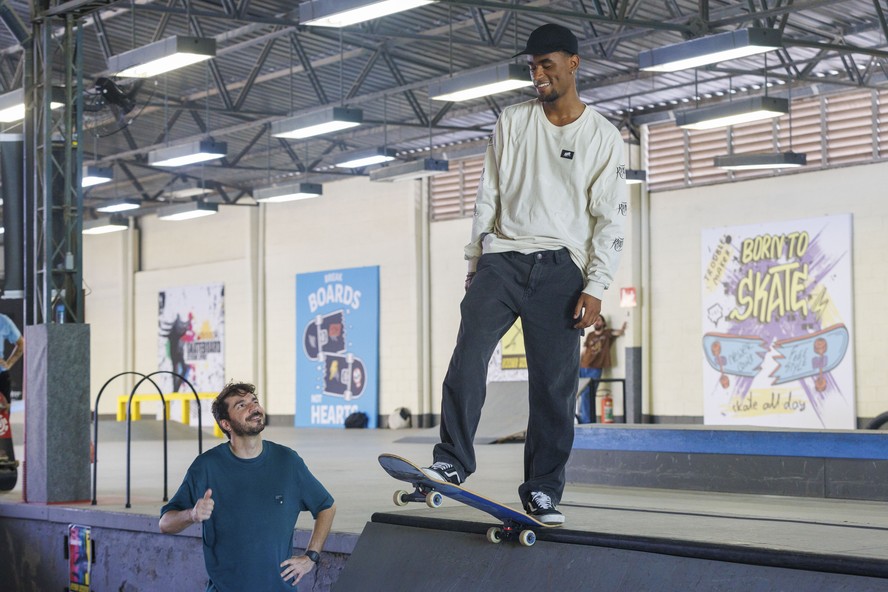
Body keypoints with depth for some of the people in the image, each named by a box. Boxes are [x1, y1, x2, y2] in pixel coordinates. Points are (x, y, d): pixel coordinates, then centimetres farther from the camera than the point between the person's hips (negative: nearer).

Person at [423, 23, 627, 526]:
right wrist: (475, 262, 8)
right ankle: (452, 462, -15)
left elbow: (611, 218, 1)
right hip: (503, 258, 1)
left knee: (556, 384, -3)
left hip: (561, 268, -1)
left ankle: (543, 491, 5)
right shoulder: (512, 122, 11)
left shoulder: (603, 137, 5)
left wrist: (595, 287, -7)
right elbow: (488, 196, 13)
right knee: (468, 354, -18)